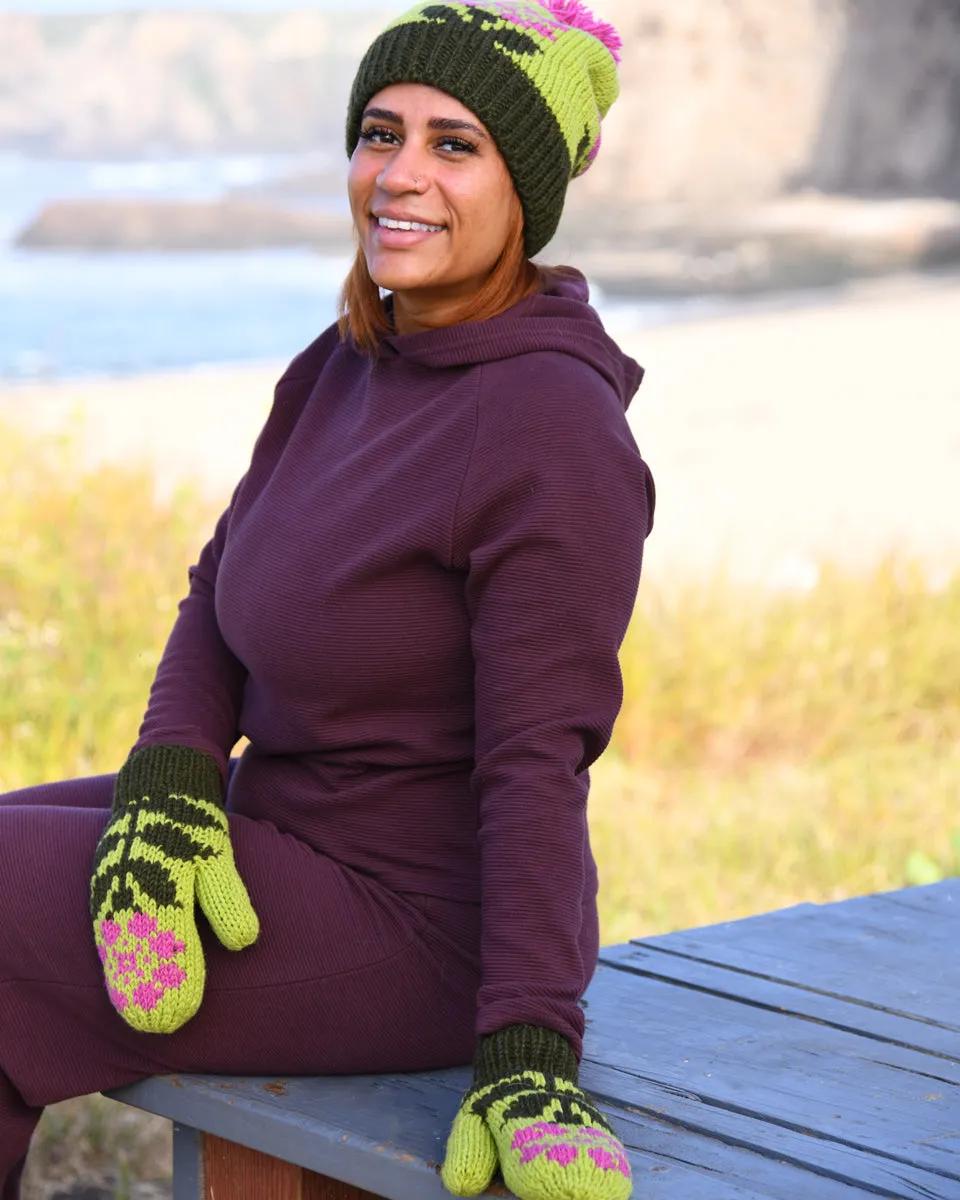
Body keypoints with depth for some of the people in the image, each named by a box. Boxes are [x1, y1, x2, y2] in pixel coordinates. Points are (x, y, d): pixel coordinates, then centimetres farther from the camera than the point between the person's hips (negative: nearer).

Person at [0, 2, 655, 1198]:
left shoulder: (555, 434, -23)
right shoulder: (347, 366, 4)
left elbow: (538, 758, -23)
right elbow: (219, 589, 5)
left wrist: (528, 1051, -25)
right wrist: (167, 784, -13)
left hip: (416, 929, -9)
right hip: (292, 823, 9)